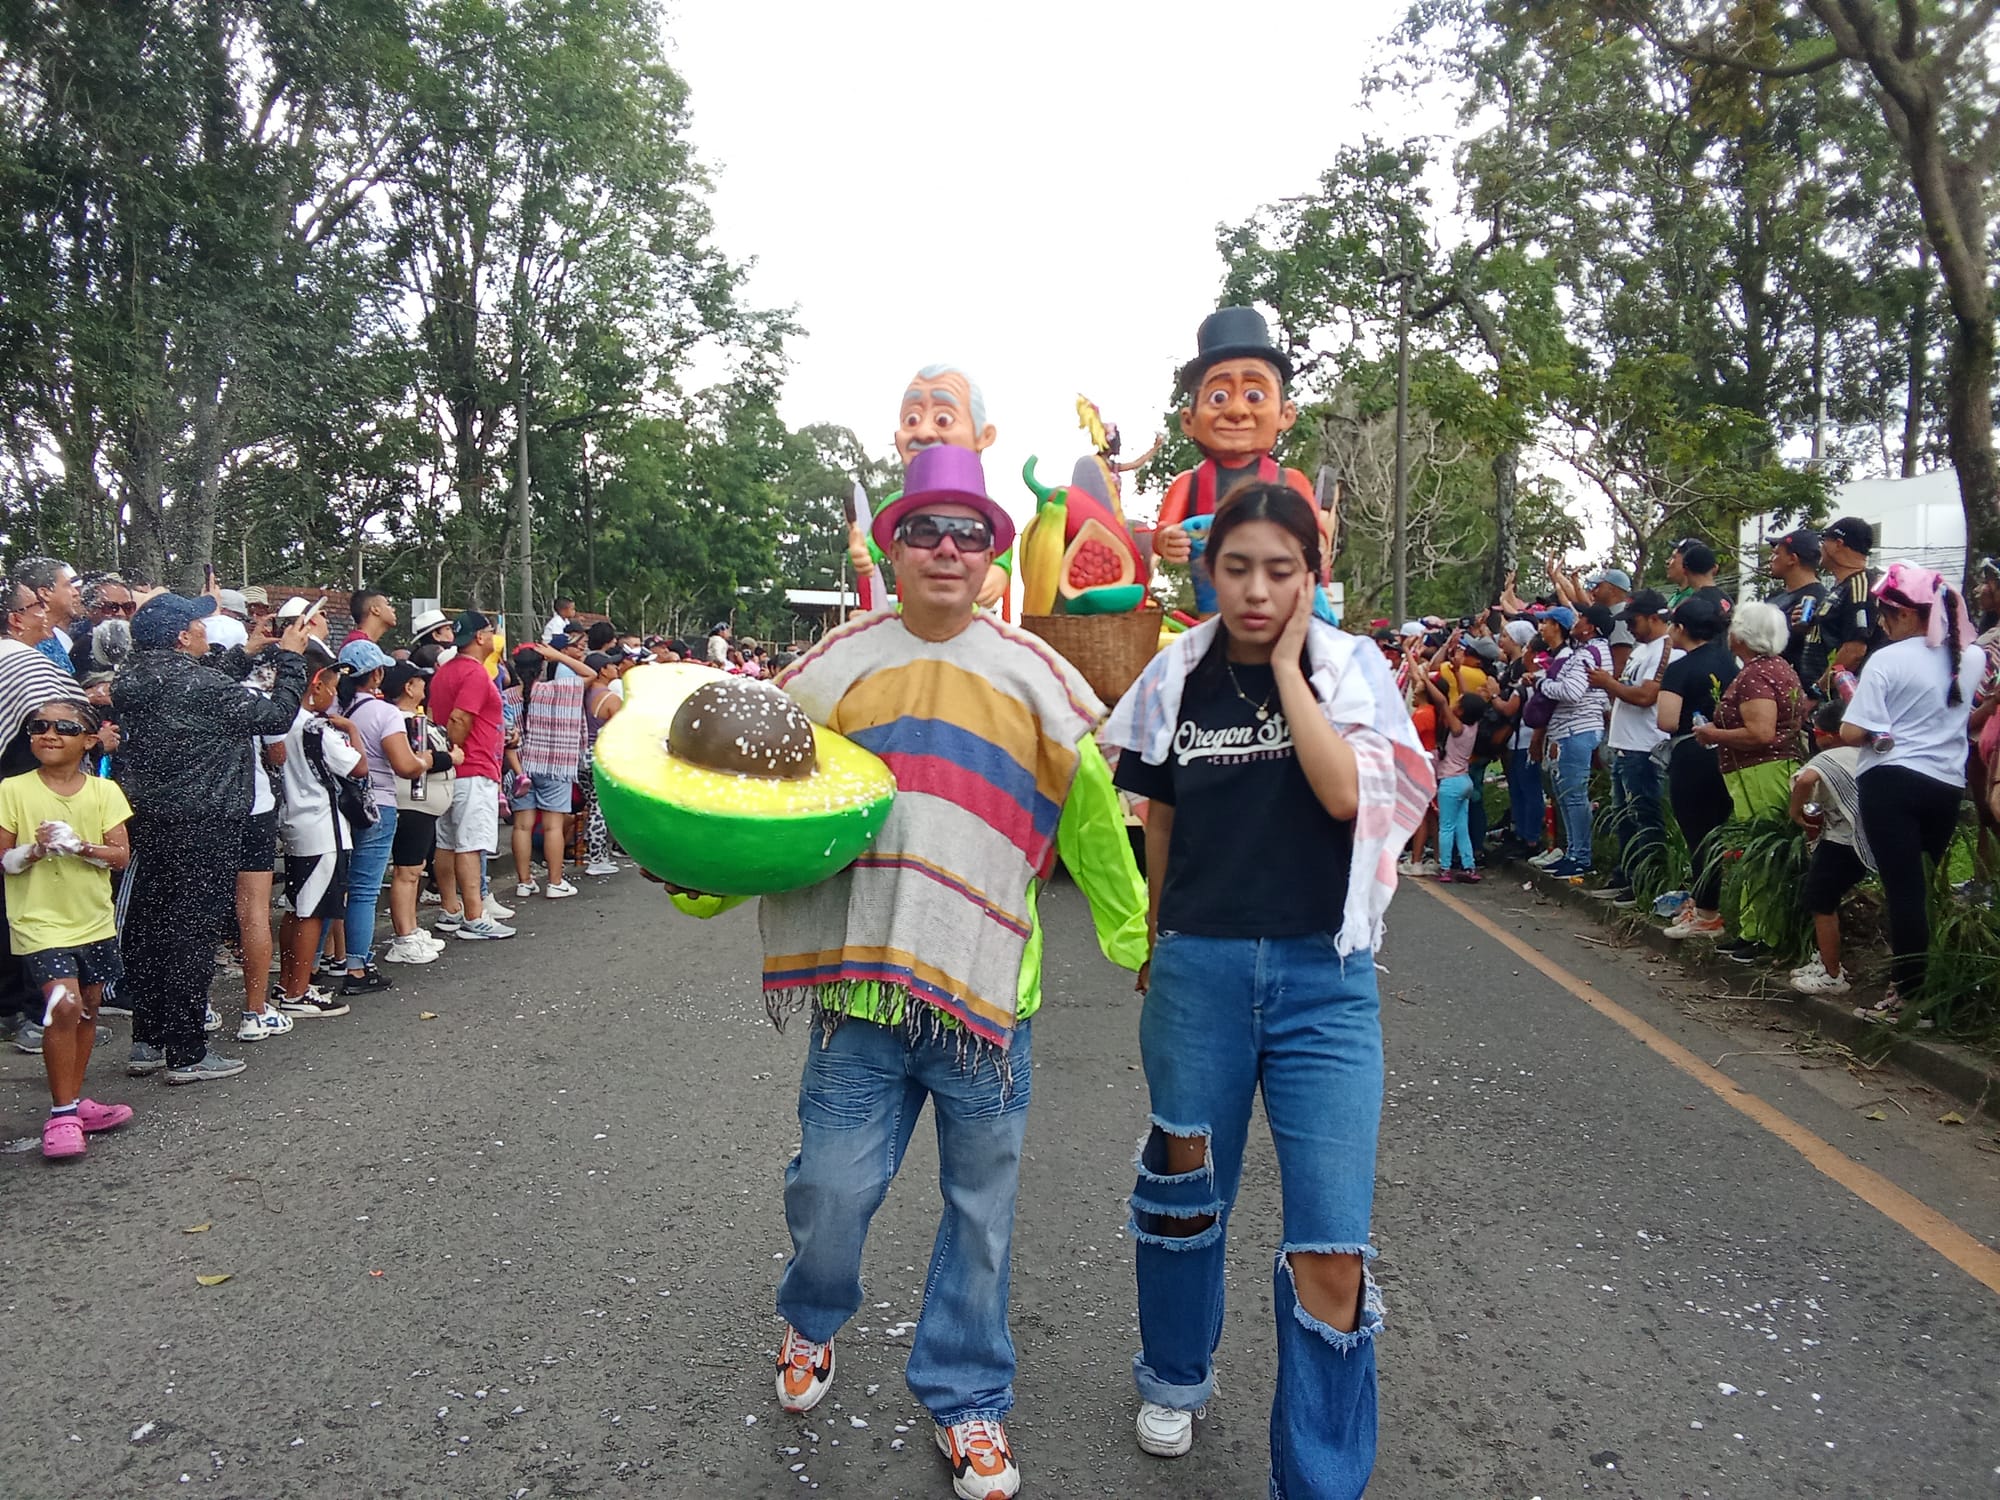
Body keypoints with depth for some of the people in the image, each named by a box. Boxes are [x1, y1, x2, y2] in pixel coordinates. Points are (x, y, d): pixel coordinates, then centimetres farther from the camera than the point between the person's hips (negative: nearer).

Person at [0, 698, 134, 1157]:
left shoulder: (104, 791, 1)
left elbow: (120, 855, -3)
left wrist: (79, 846, -20)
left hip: (94, 920, 4)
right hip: (40, 921, -4)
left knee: (88, 1009, 12)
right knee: (64, 1005, -17)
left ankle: (73, 1103, 27)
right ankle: (62, 1113, -5)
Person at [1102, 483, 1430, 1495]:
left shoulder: (1350, 671, -2)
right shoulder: (1178, 679, 2)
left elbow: (1345, 792, -19)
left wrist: (1286, 664, -14)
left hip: (1323, 976, -1)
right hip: (1198, 968, 2)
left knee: (1331, 1247, -5)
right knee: (1185, 1189, 18)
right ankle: (1175, 1379, 45)